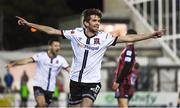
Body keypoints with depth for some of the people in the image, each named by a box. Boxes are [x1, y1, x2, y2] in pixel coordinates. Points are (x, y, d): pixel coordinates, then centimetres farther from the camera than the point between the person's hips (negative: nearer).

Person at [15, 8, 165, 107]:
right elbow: (51, 31, 0)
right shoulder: (76, 33, -5)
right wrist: (29, 24, 0)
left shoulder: (104, 37, -7)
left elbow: (129, 38, -12)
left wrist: (152, 35, -21)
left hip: (92, 82, -2)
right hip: (76, 80, 2)